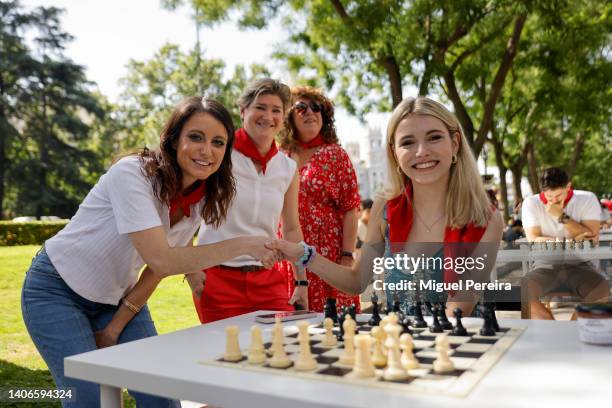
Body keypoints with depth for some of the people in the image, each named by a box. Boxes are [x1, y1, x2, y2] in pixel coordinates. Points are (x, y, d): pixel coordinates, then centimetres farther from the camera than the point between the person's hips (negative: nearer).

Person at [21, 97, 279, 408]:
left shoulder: (204, 198, -8)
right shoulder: (133, 173, -28)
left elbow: (159, 269, -2)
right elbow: (160, 259, -36)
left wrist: (116, 327, -4)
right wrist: (242, 245, -39)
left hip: (117, 296, 5)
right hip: (58, 290, -5)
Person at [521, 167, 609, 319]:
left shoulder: (587, 199, -1)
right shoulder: (531, 203, -2)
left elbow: (592, 239, -11)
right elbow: (533, 241, -10)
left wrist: (561, 216, -17)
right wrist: (573, 240, -18)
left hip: (578, 265, 0)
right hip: (545, 265, 0)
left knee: (601, 291, -32)